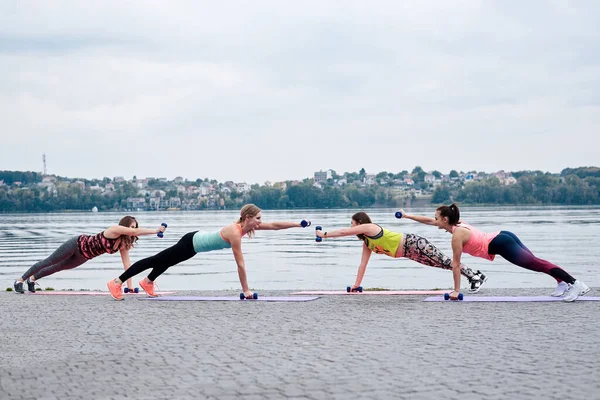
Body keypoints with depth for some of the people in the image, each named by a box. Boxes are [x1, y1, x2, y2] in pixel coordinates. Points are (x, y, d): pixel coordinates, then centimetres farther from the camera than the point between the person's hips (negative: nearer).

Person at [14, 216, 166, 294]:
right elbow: (135, 232, -47)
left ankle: (32, 279, 42)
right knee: (48, 262, 5)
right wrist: (155, 230, -49)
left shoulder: (124, 244, -9)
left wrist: (129, 285, -17)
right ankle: (20, 280, 18)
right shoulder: (115, 230, -31)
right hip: (76, 244, -7)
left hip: (83, 256, 7)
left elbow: (127, 263, -11)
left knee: (59, 267, 22)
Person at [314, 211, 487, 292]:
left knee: (443, 261, -9)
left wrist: (324, 234, -7)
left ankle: (476, 276, -7)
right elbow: (363, 263, 15)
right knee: (441, 263, 9)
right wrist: (357, 284, 13)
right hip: (408, 253, 9)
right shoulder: (367, 243, 14)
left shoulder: (369, 227, -11)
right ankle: (473, 275, 13)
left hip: (413, 244, -9)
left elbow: (343, 232, -14)